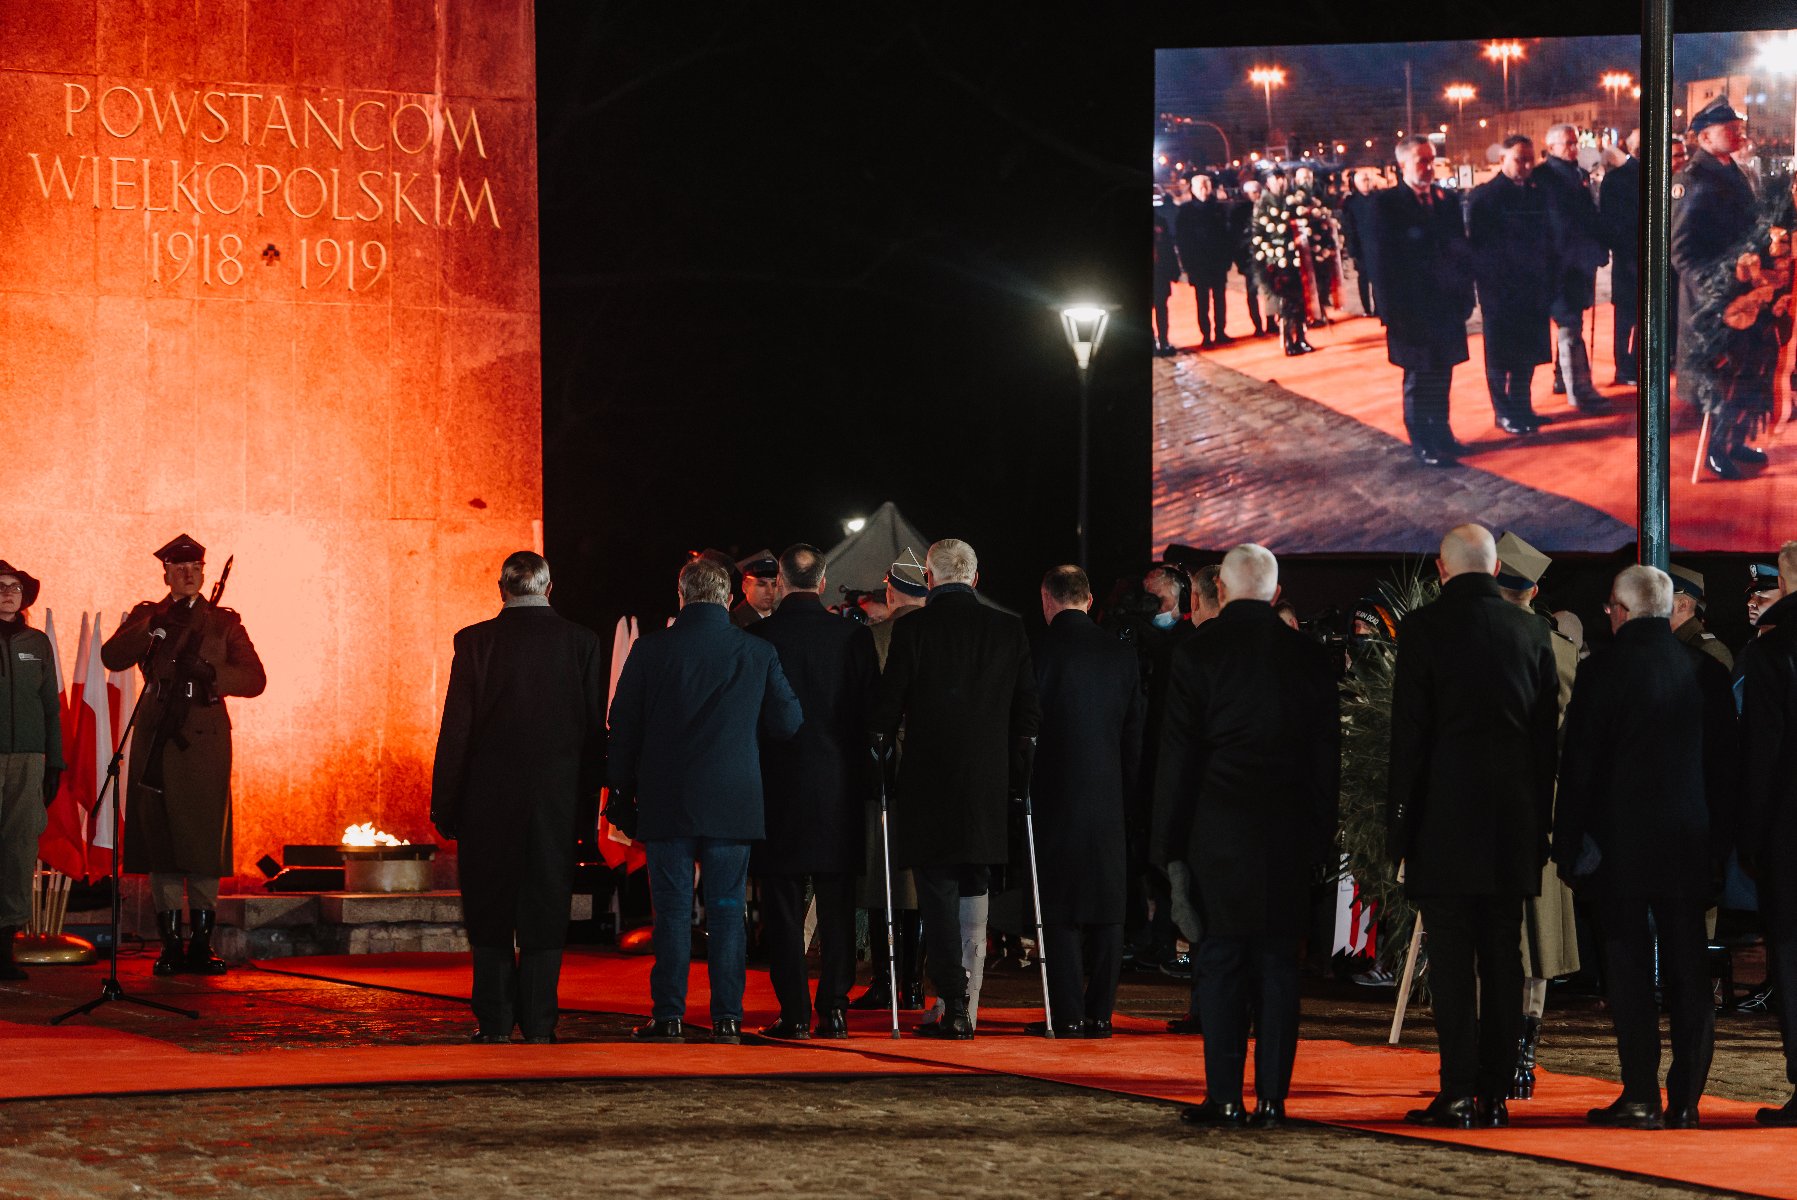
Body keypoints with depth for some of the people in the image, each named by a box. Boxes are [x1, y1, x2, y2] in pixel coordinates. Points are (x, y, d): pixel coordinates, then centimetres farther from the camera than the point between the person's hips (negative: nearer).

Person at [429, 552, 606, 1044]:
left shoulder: (476, 642, -5)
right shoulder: (580, 642, 0)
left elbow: (456, 729, -6)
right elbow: (595, 727, 3)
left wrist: (445, 802, -1)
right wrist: (587, 793, 11)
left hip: (489, 798, -1)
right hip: (556, 795, 1)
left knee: (490, 911, 7)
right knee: (546, 909, 5)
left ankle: (495, 1022, 5)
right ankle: (538, 1023, 3)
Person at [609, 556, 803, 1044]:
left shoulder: (651, 649, -4)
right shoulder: (758, 653, -2)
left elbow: (623, 725, 1)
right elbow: (788, 722, 3)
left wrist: (625, 788, 11)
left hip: (667, 802, -1)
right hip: (733, 802, 1)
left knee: (672, 911, 2)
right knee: (727, 910, 5)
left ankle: (668, 1015, 0)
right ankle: (727, 1017, 3)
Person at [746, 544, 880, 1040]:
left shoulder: (758, 637, -6)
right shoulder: (853, 637, -1)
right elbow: (873, 711, 2)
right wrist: (865, 776, 12)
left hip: (777, 786, -2)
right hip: (839, 788, 2)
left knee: (784, 906, 2)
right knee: (837, 904, 7)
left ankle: (794, 1012, 0)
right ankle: (834, 1007, 5)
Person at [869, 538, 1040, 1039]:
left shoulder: (913, 628, -7)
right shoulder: (1008, 629, 3)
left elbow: (888, 705, -6)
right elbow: (1027, 710, 6)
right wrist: (1016, 775, 14)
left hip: (928, 782, -3)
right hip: (988, 784, 3)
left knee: (937, 896, 0)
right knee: (973, 893, 13)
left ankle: (954, 1007, -7)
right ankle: (965, 1010, 14)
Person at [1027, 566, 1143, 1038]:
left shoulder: (1038, 650, -9)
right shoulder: (1120, 653, 6)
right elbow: (1133, 729, 10)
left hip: (1054, 793, -4)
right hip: (1107, 795, 4)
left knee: (1058, 909, -1)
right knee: (1106, 906, 8)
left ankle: (1068, 1015, -4)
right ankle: (1100, 1012, 9)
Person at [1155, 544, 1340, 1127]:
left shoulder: (1198, 653, -4)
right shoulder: (1310, 657, 6)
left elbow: (1177, 757, -4)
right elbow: (1327, 758, 9)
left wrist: (1167, 843, 2)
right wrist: (1319, 842, 15)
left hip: (1218, 832, -3)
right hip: (1289, 836, 3)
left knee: (1221, 964, 0)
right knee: (1278, 964, 6)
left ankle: (1224, 1097, -3)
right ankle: (1272, 1097, 4)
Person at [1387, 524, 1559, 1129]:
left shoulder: (1424, 628, -6)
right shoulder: (1531, 631, 6)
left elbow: (1408, 733, -7)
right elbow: (1548, 732, 9)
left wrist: (1400, 823, -1)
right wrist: (1539, 823, 15)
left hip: (1445, 817, -4)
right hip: (1514, 825, 4)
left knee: (1451, 964, -3)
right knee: (1503, 960, 8)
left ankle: (1458, 1094, -7)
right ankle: (1495, 1094, 9)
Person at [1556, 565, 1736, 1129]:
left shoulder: (1605, 669, -8)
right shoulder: (1706, 670, 5)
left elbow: (1579, 764, -8)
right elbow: (1724, 760, 9)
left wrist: (1568, 843, -2)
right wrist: (1716, 838, 16)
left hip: (1623, 844, -4)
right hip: (1692, 844, 4)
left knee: (1629, 971, 0)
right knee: (1689, 972, 7)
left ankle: (1640, 1097, -3)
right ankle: (1685, 1098, 6)